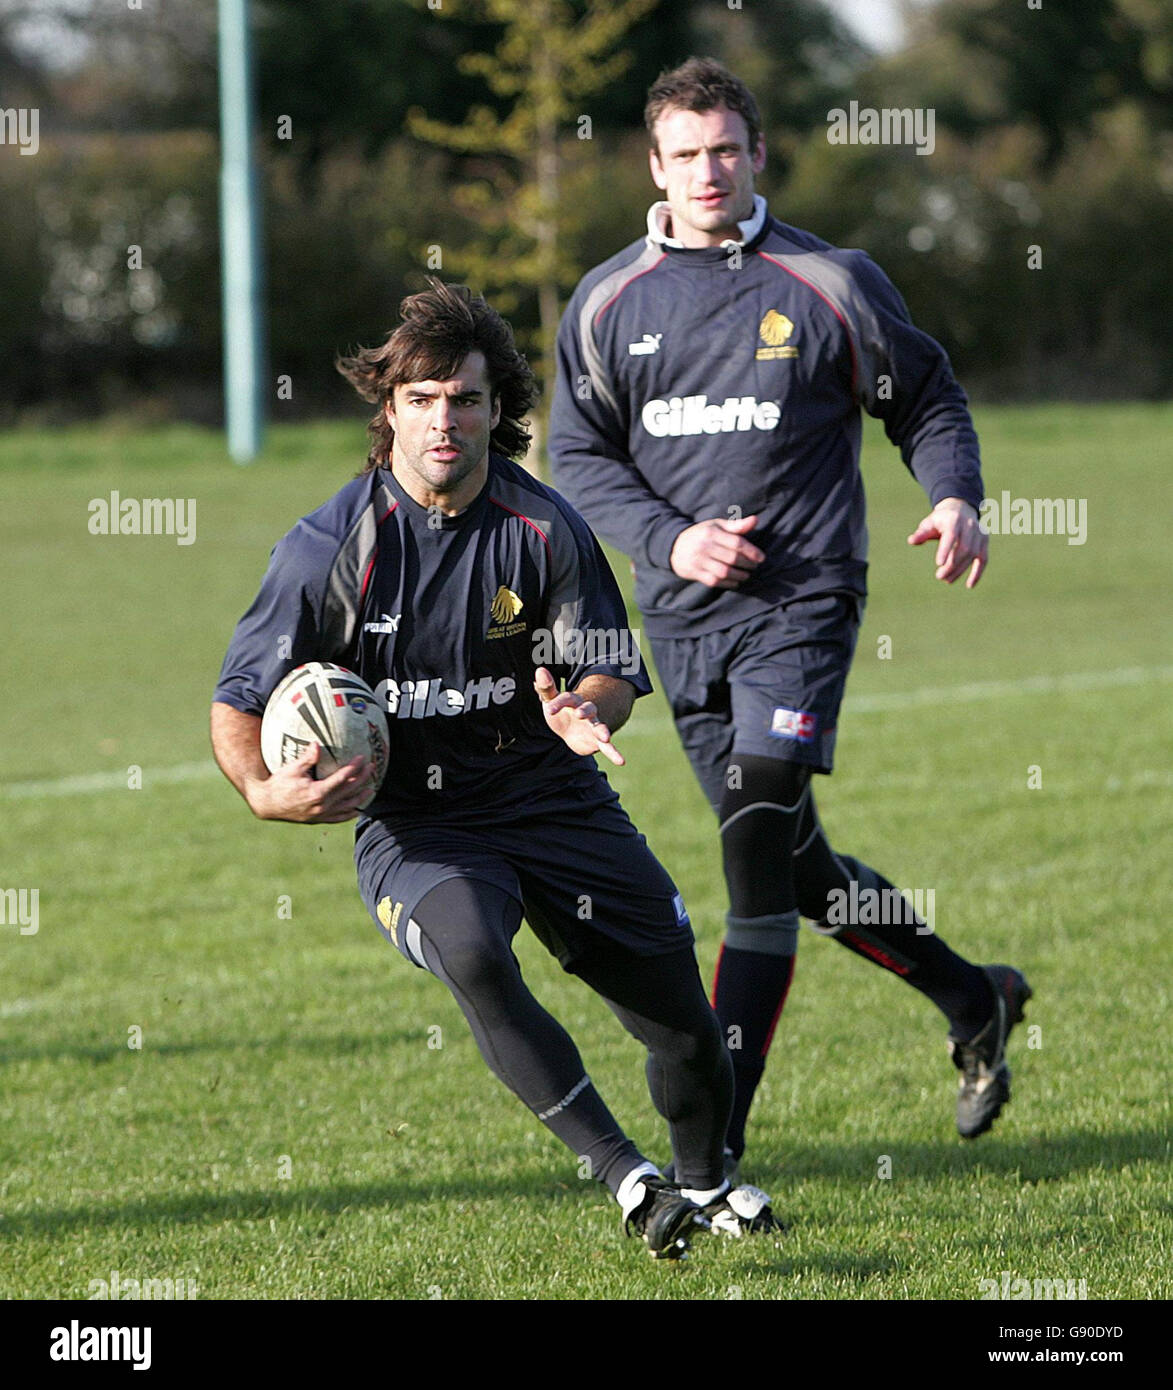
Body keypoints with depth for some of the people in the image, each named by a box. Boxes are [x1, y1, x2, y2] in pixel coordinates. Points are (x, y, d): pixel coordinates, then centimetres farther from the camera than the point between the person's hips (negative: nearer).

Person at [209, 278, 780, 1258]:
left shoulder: (546, 530, -5)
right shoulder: (334, 546, -10)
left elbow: (614, 671, -1)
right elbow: (240, 698, -4)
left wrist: (585, 711, -26)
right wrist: (264, 790, -25)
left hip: (552, 802, 2)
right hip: (411, 826, -2)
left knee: (685, 1022, 2)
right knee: (472, 955, -36)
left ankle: (705, 1180, 35)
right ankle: (627, 1178, -31)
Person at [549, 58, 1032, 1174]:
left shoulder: (830, 284, 0)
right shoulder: (608, 303, 7)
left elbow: (925, 400, 11)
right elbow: (577, 455, 9)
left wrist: (955, 496, -8)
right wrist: (668, 539, -7)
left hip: (800, 599, -4)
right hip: (681, 618, 4)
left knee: (760, 852, -15)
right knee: (791, 863, 11)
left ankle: (712, 1136, -15)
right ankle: (974, 1001, 34)